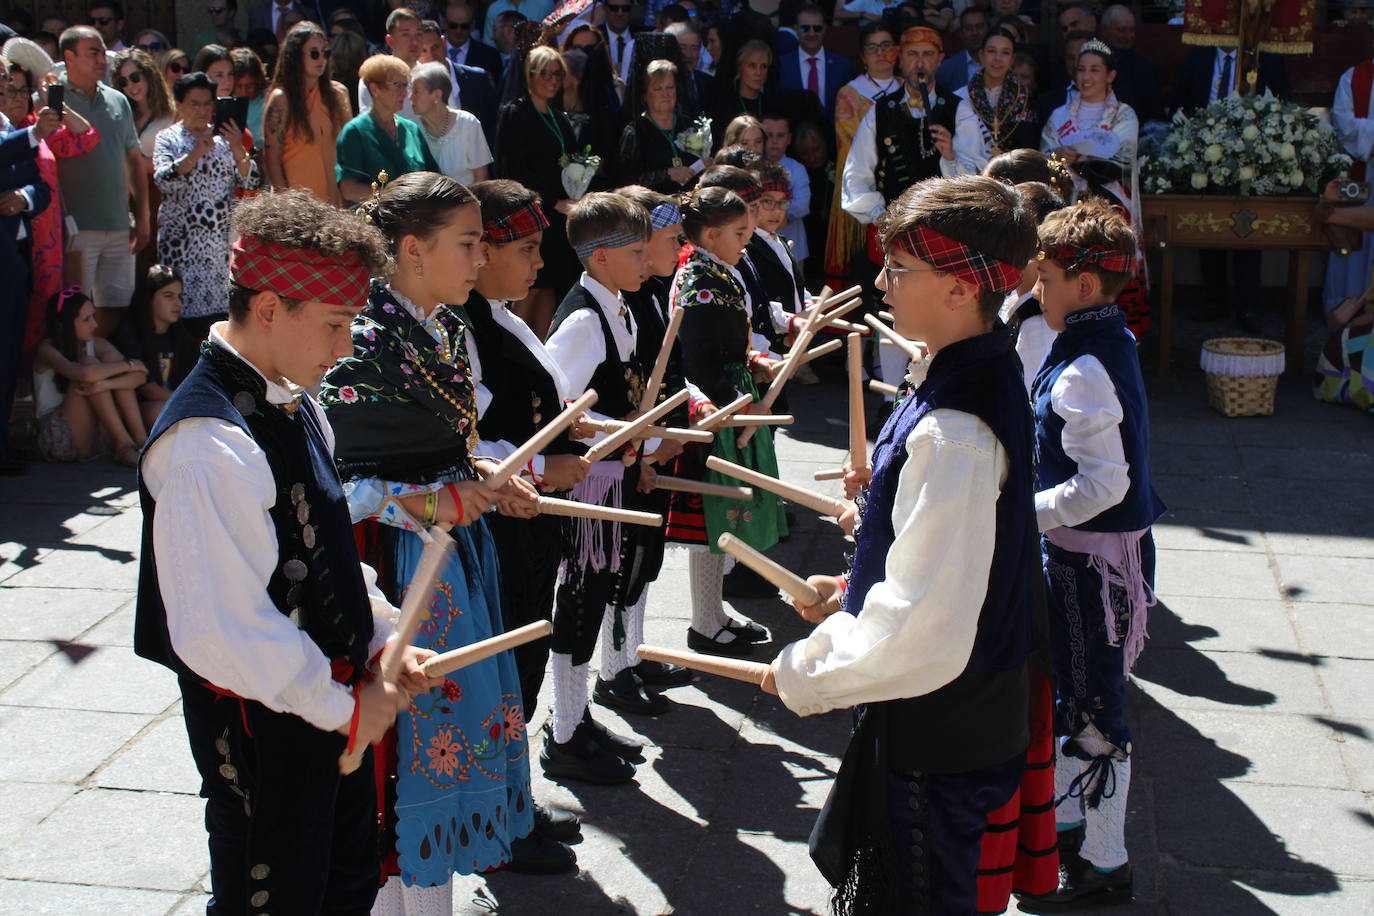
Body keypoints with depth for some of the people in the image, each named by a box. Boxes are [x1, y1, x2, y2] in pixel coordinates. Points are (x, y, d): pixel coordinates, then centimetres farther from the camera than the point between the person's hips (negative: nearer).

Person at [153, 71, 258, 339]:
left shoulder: (224, 138, 12)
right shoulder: (168, 139, 3)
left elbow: (250, 182, 4)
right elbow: (163, 180, -14)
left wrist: (239, 151, -14)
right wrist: (195, 153, -25)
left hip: (222, 240, 3)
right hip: (183, 241, -3)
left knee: (222, 303, 1)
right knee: (186, 306, -7)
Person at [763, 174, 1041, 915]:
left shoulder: (952, 434, -30)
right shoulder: (983, 376, 2)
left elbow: (920, 631, -32)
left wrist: (802, 674, -18)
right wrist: (859, 589, 9)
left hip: (937, 734, -10)